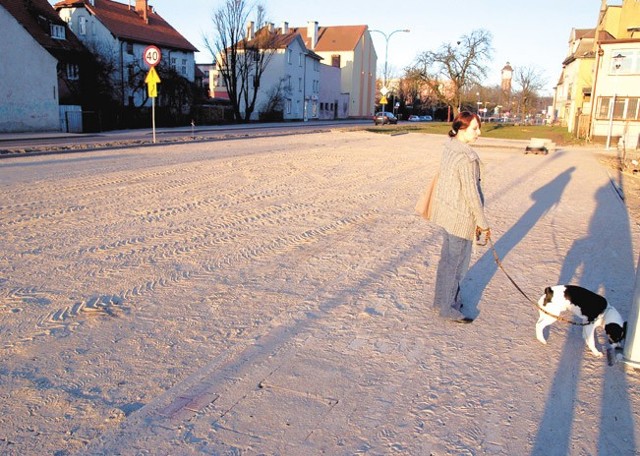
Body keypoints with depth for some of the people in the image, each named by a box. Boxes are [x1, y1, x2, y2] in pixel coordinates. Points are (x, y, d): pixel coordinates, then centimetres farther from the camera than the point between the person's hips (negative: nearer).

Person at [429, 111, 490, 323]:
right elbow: (471, 192, -21)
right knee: (456, 261, 4)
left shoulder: (450, 146, 3)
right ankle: (447, 307, 17)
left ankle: (444, 299, 35)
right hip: (460, 216, -9)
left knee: (448, 257, 21)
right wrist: (482, 221, -11)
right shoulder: (467, 157, -24)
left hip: (446, 210, 9)